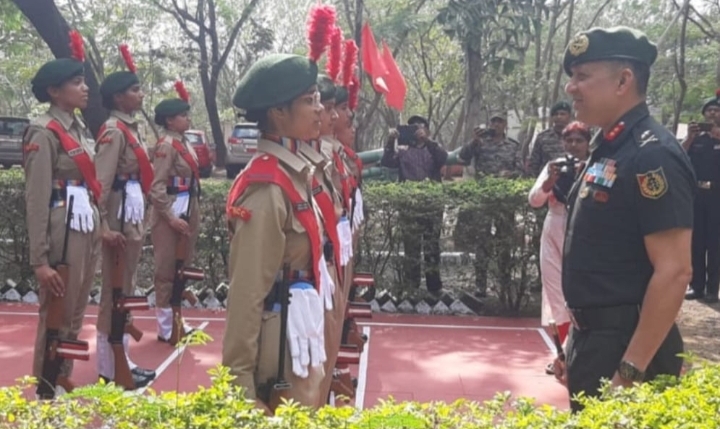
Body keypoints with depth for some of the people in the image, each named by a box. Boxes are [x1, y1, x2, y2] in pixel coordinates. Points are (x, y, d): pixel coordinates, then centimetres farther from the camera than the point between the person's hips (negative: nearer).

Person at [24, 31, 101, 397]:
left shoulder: (79, 128, 13)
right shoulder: (44, 133, -12)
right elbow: (36, 200, -15)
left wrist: (99, 227, 13)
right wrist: (40, 259, -18)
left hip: (87, 228, 8)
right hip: (63, 231, -8)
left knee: (75, 315, 16)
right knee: (56, 317, 4)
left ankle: (64, 384, 29)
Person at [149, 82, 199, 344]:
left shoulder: (184, 143, 13)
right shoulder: (166, 145, -14)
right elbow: (156, 187, -19)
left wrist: (193, 215, 14)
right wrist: (172, 218, -22)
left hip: (187, 211, 9)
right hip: (170, 214, -9)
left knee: (182, 268, 15)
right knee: (168, 270, 0)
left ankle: (174, 319, 27)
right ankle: (165, 328, 9)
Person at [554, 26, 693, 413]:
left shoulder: (651, 154, -17)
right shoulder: (607, 149, 11)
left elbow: (673, 272, -22)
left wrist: (632, 371, -23)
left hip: (626, 349, -9)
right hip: (594, 340, 9)